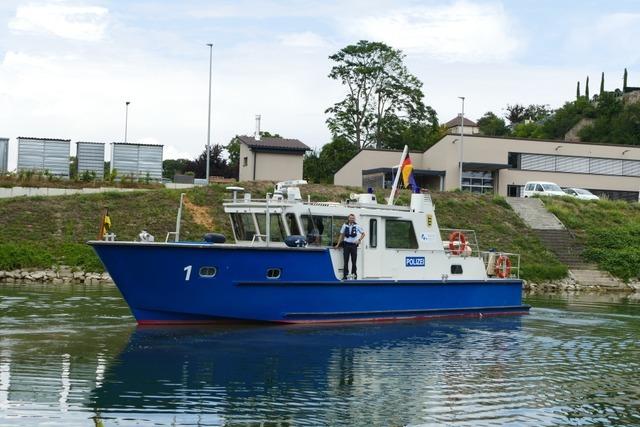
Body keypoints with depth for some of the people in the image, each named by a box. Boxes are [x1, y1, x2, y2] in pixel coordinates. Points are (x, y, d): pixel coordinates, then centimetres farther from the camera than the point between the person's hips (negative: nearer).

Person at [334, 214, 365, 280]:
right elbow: (341, 235, 10)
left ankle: (354, 273, 14)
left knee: (354, 261, 2)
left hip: (353, 245, -1)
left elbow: (363, 234, 9)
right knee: (346, 261, 0)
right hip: (346, 244, 1)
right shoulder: (345, 226, 5)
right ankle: (345, 275, 3)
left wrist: (359, 240, -5)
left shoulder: (357, 226, 1)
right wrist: (338, 244, 8)